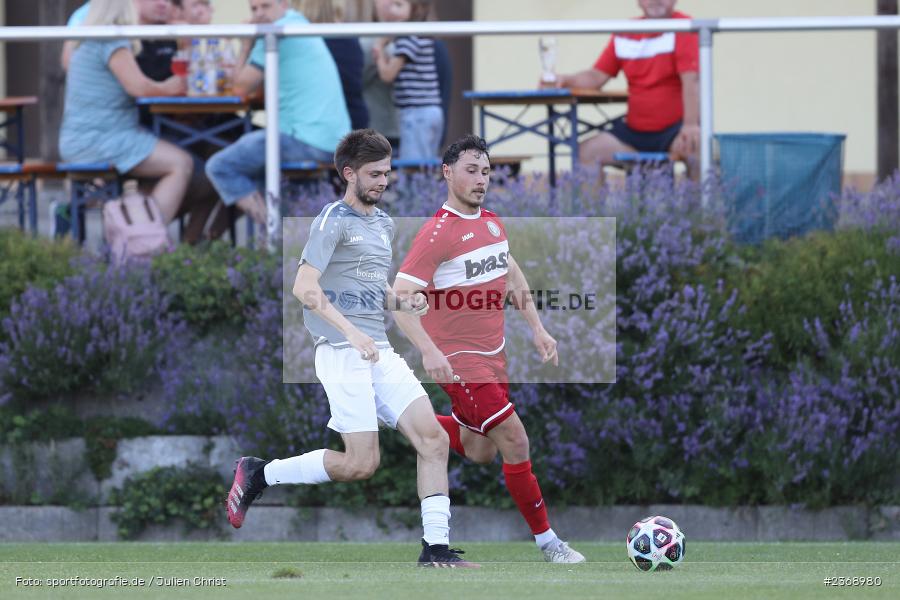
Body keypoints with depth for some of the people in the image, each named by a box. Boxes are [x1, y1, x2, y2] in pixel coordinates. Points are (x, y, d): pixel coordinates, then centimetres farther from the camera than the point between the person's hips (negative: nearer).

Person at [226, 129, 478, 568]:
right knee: (362, 464, -11)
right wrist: (351, 333, -24)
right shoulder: (334, 219, -7)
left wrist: (401, 303, 9)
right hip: (342, 352, -8)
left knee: (433, 439, -6)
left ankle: (436, 547, -5)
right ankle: (258, 474, 6)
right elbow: (305, 287, -15)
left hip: (379, 353, 8)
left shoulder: (383, 223, 19)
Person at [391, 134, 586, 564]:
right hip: (459, 362, -8)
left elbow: (512, 275, 24)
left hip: (492, 357, 8)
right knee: (515, 444, -12)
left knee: (480, 452, 15)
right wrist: (428, 350, -33)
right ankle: (546, 540, -1)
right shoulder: (437, 233, -17)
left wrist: (536, 328, 17)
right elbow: (400, 298, -21)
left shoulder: (493, 223, 8)